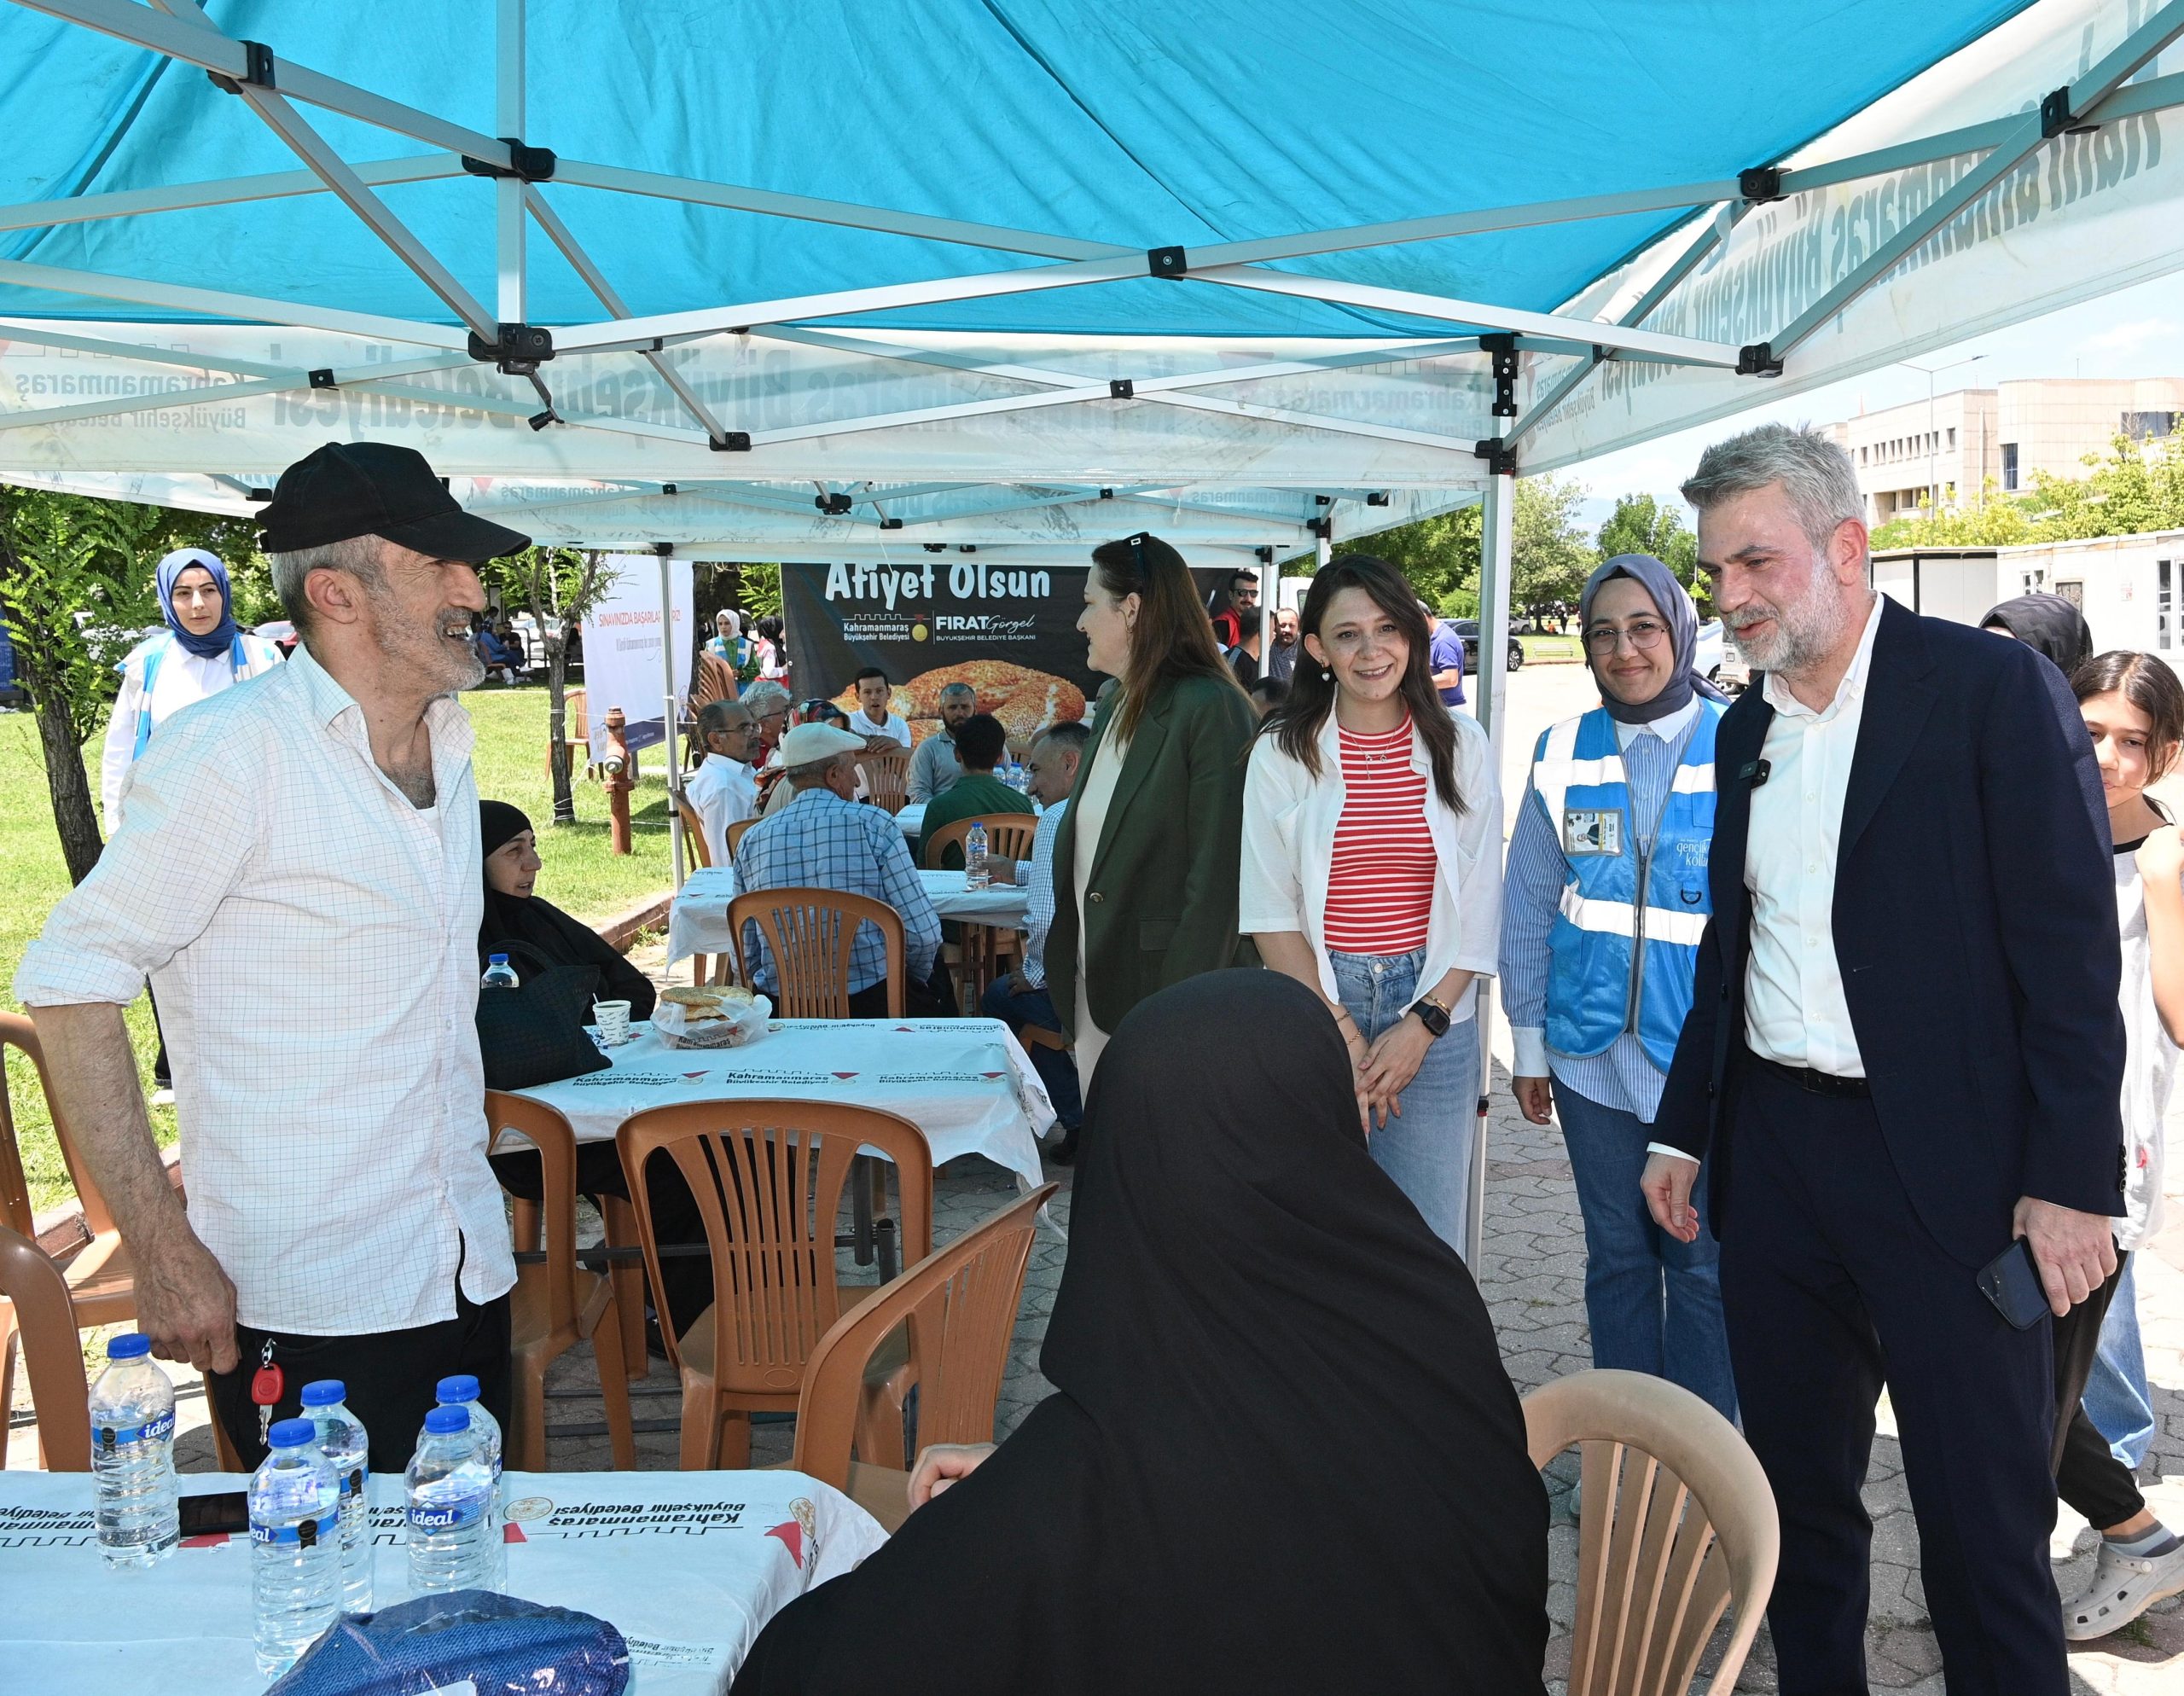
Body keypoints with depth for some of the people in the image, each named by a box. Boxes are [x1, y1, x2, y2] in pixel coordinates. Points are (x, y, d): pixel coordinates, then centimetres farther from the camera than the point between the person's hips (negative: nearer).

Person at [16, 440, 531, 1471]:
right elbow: (69, 983, -15)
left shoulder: (447, 743, 11)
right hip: (309, 1310, -7)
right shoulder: (232, 750, -14)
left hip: (467, 1272, 7)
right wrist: (163, 1250, -19)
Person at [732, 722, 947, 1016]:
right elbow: (923, 933, -12)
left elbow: (745, 954, 5)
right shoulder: (874, 824, -9)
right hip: (873, 1001, -4)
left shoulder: (751, 840, 2)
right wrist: (915, 980, 9)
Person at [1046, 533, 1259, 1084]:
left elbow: (1216, 873, -18)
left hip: (1159, 979, -8)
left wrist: (1183, 1006, -20)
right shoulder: (1113, 707, 14)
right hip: (1093, 979, 8)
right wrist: (1064, 961, 15)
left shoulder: (1211, 709, -14)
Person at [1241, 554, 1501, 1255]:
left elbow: (1480, 908, 4)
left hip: (1435, 1020, 1)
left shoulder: (1463, 748, 4)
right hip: (1314, 1011, -1)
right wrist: (1341, 1033, -7)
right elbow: (1270, 913, -1)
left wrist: (1423, 1024, -6)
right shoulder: (1282, 754, 0)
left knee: (1428, 1239, 5)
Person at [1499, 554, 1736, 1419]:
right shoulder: (1563, 753, 2)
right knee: (1616, 1257, 15)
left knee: (1702, 1265, 7)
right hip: (1593, 1054, 3)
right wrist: (1527, 1043, 6)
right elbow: (1528, 907, 7)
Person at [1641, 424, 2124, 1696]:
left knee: (1983, 1519, 3)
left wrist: (2070, 1181, -14)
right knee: (1795, 1484, 16)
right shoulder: (1747, 731, 12)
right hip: (1772, 1151, 6)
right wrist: (1685, 1129, 16)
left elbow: (2071, 954, -11)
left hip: (1944, 1164, -6)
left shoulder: (1998, 691, -8)